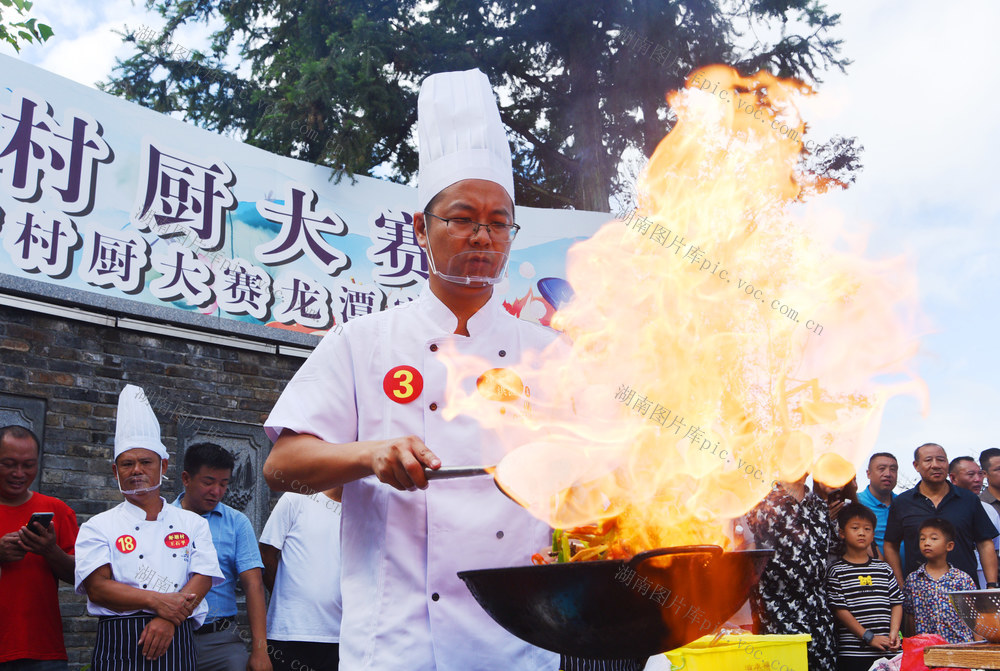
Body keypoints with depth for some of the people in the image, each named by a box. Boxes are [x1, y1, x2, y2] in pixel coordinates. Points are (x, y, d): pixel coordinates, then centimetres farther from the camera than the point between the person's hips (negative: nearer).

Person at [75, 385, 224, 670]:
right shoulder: (98, 526, 7)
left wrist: (168, 619, -17)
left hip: (176, 643, 1)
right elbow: (96, 587, -5)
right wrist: (156, 601, -18)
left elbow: (203, 579, 0)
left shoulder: (193, 524, 12)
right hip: (118, 644, -1)